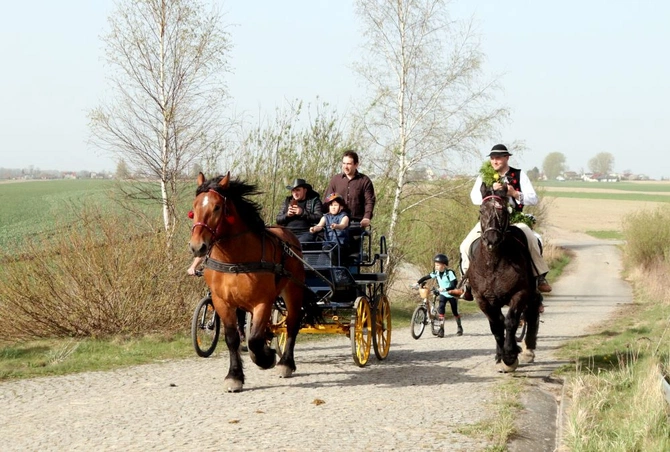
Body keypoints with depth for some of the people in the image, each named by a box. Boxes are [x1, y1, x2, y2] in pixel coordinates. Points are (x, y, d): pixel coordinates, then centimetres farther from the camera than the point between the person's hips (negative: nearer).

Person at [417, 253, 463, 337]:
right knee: (440, 308, -20)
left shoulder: (450, 273, -22)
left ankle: (459, 327, 30)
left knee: (455, 312, 6)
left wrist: (444, 289, -41)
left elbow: (453, 285, -27)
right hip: (443, 294, 4)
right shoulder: (436, 273, -6)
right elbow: (426, 277, 2)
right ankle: (441, 328, -19)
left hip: (452, 294, -4)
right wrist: (418, 283, -7)